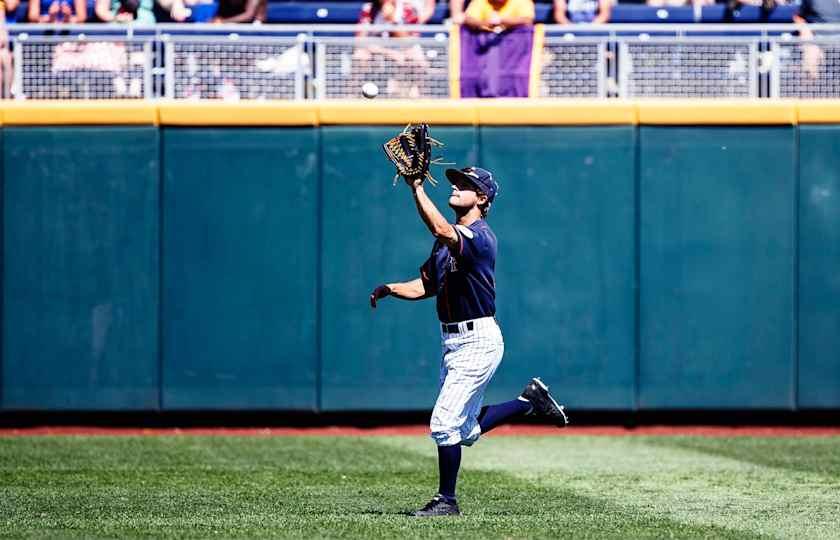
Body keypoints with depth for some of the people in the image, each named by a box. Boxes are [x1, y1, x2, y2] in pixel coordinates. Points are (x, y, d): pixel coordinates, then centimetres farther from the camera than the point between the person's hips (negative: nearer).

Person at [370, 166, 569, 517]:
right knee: (467, 431, 15)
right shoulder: (449, 239, 13)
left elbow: (441, 230, -36)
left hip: (478, 342, -10)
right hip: (453, 341, 10)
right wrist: (390, 289, 0)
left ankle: (446, 501, 3)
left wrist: (417, 188, -33)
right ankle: (531, 401, 28)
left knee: (444, 424, -9)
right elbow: (425, 285, 17)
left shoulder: (480, 236, -16)